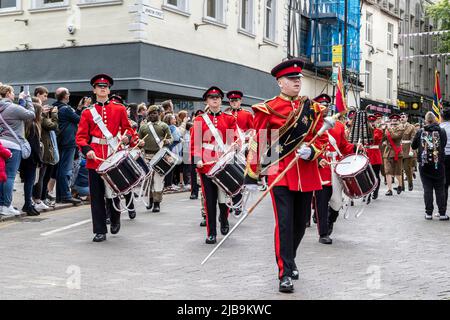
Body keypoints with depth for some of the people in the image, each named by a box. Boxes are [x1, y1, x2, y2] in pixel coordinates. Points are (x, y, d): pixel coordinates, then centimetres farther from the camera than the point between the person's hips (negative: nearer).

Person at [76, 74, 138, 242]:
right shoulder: (87, 113, 7)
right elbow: (81, 136, 3)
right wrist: (87, 150, -15)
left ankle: (115, 219, 33)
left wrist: (128, 136, -13)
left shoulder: (119, 109, 8)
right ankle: (100, 231, 8)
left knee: (113, 191, 4)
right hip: (95, 157, 0)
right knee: (96, 195, 1)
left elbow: (128, 128, 10)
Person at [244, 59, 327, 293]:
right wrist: (251, 177, -6)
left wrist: (311, 151, -13)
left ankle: (289, 260, 37)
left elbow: (323, 139, 9)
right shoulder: (268, 109, -4)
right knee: (284, 223, -10)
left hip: (306, 175, 4)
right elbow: (257, 143, -3)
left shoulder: (312, 108, 7)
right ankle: (285, 274, -5)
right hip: (280, 173, -4)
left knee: (301, 223, 13)